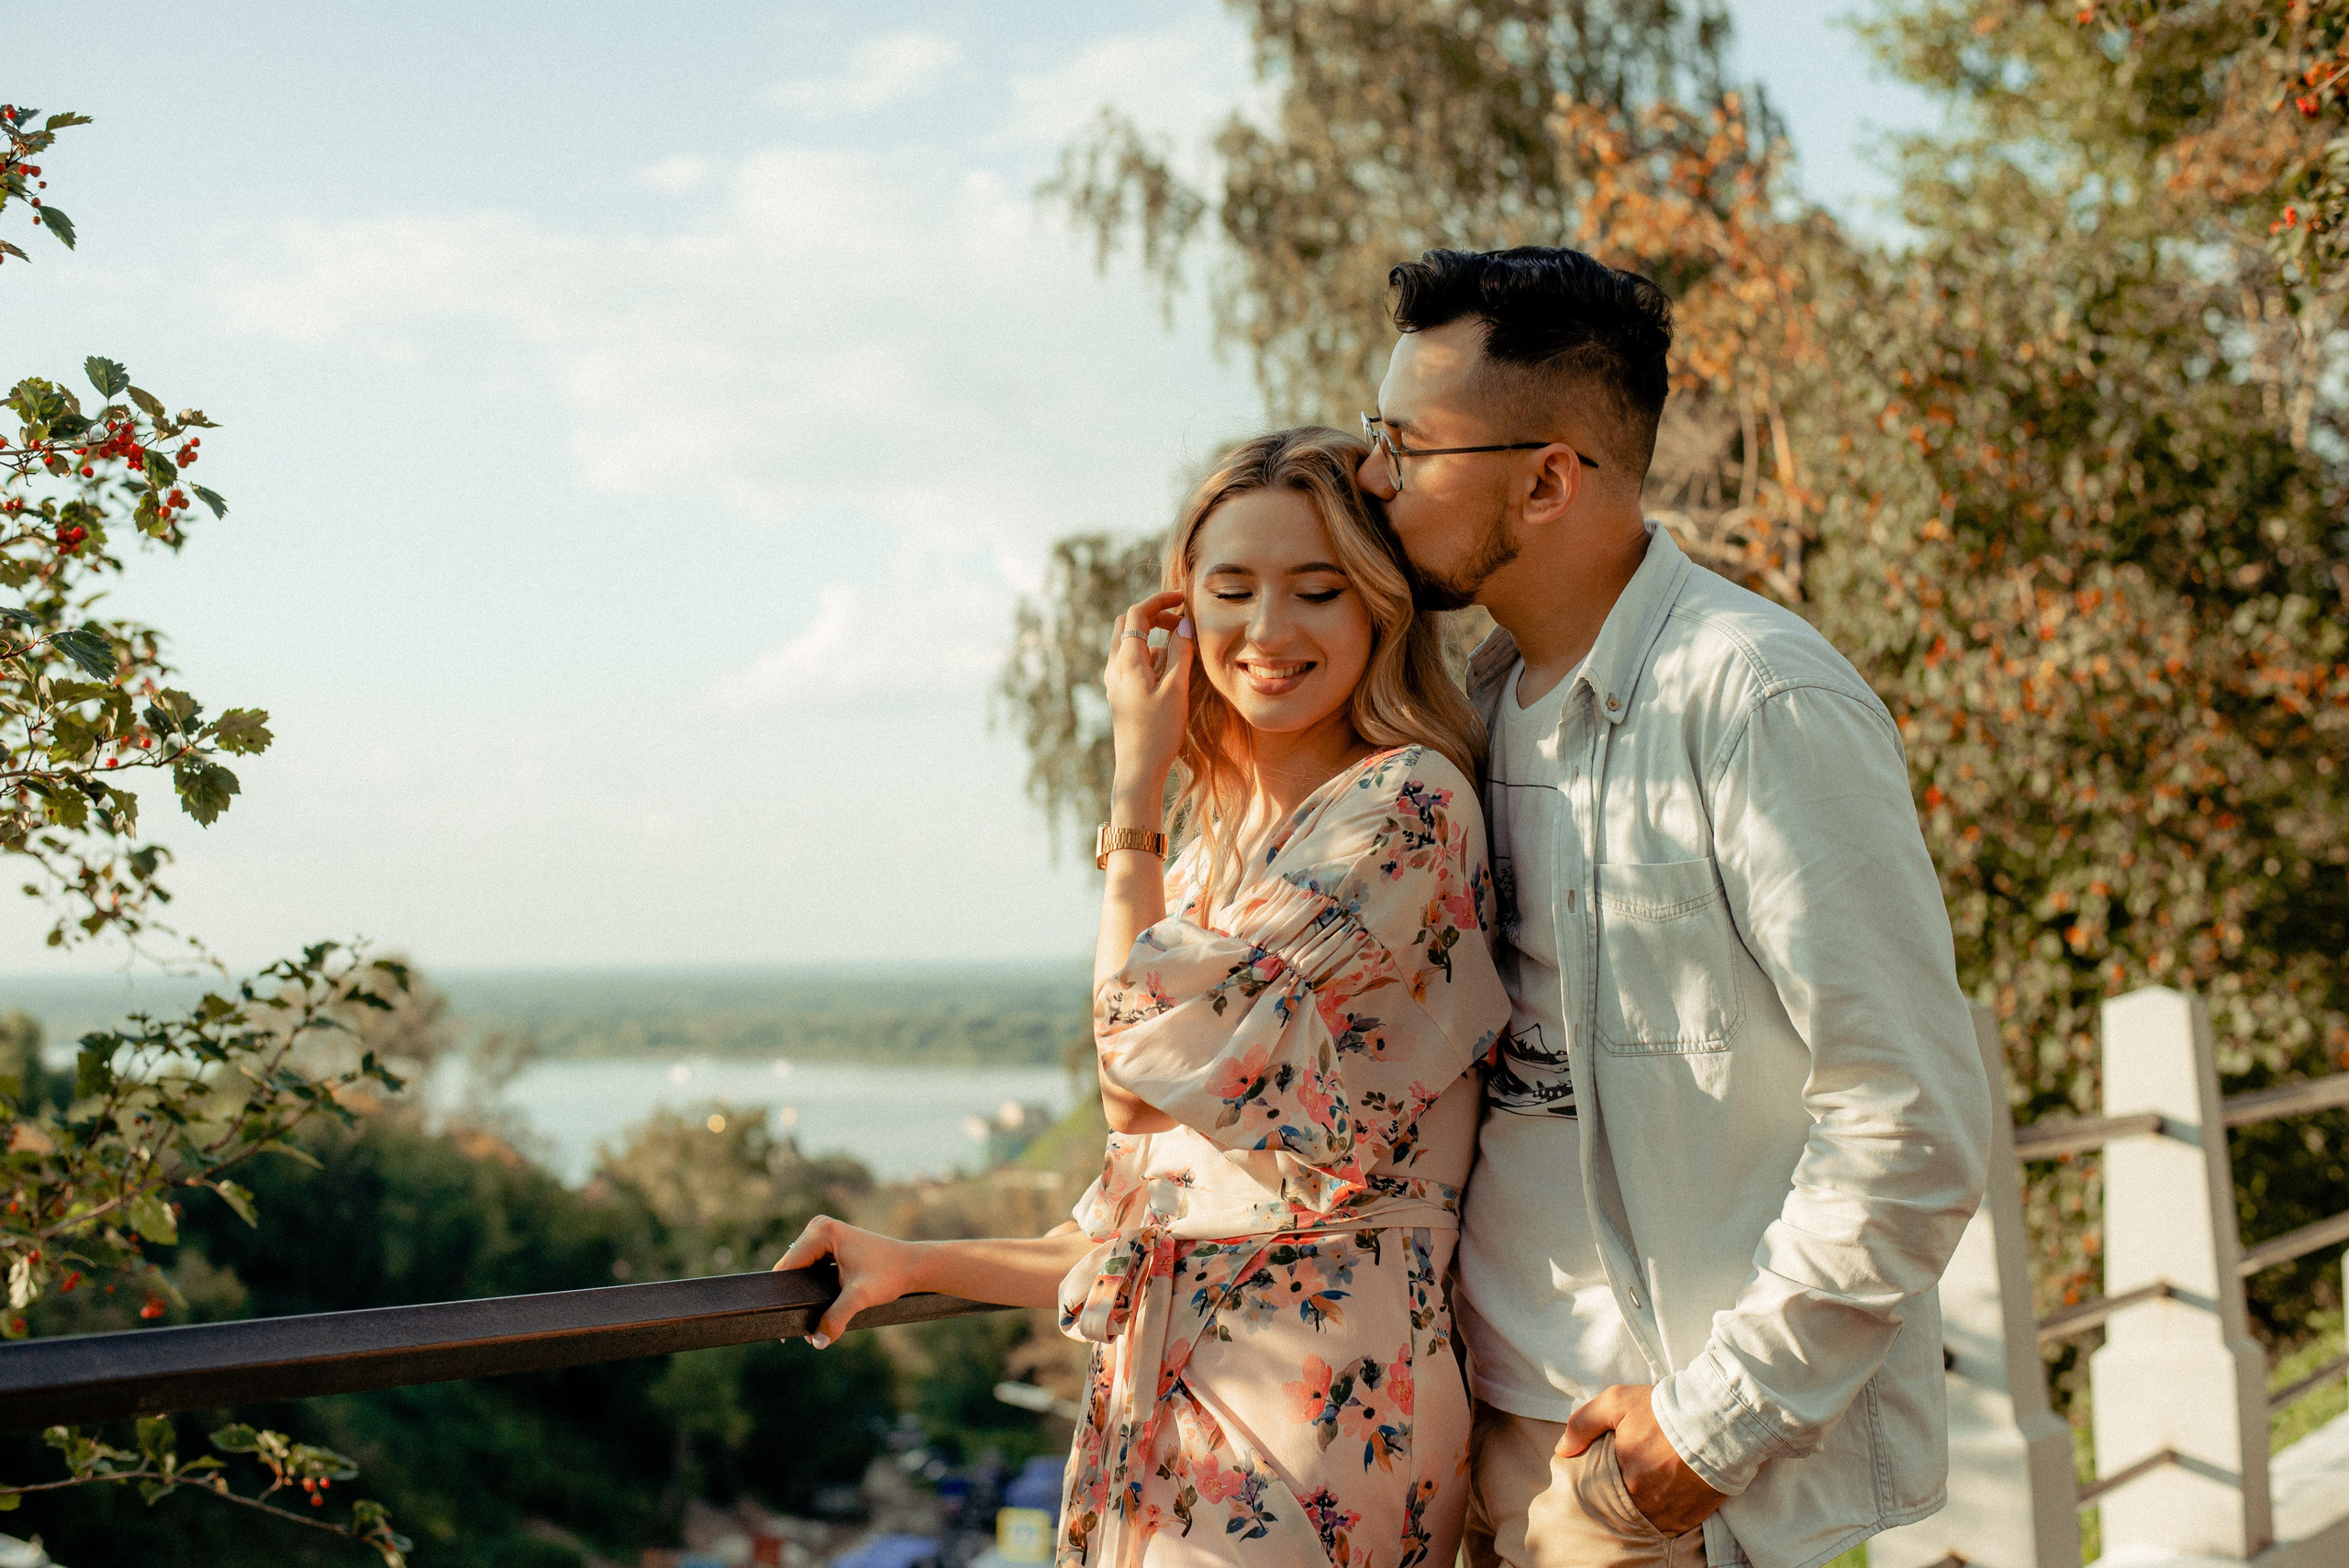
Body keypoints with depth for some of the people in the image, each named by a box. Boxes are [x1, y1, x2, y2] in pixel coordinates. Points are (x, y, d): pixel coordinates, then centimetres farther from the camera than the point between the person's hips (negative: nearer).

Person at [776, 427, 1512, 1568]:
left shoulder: (1405, 803, -10)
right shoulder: (1215, 856, 14)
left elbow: (1147, 1070, -14)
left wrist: (1136, 787, -4)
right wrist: (913, 1267, 15)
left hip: (1304, 1402, -7)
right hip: (1170, 1393, 7)